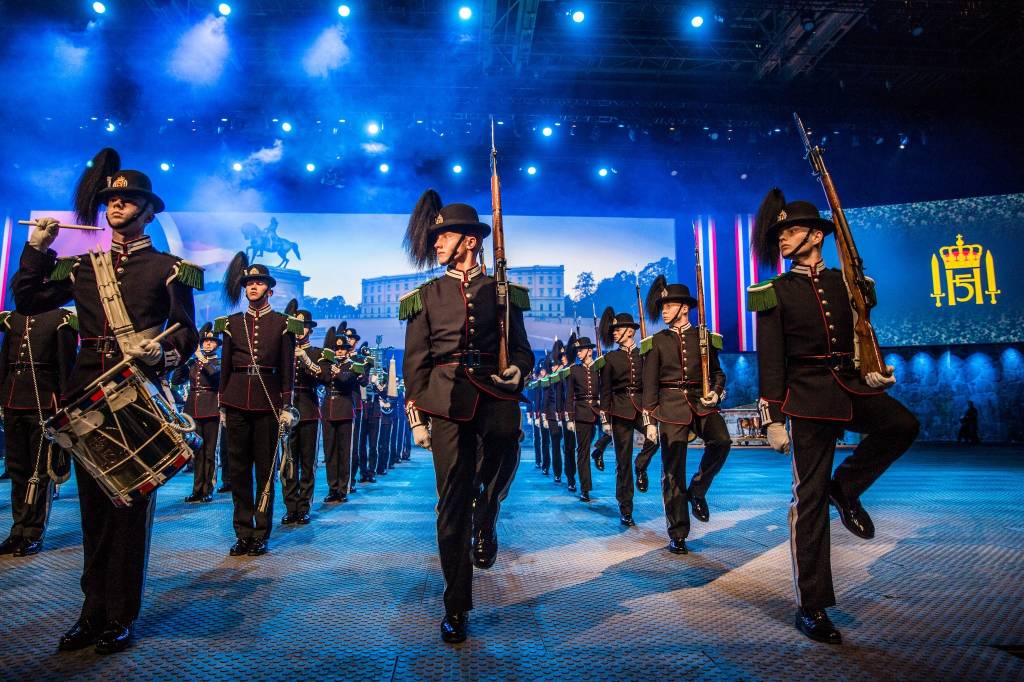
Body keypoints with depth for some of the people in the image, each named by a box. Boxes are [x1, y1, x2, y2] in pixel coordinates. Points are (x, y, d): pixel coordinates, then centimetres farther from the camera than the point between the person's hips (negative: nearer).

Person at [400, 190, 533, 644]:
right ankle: (456, 607, 17)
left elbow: (522, 350, 12)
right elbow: (414, 362, 7)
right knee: (452, 503, 1)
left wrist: (517, 370, -11)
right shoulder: (426, 296, 12)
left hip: (496, 398, 1)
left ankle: (485, 523, 24)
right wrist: (415, 416, 0)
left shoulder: (502, 292, 11)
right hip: (447, 402, 0)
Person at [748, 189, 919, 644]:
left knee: (903, 424, -27)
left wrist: (877, 371, -1)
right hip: (809, 394, -4)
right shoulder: (775, 293, 1)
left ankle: (845, 487, 1)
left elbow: (863, 337, 19)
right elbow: (770, 362, -4)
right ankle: (811, 607, 8)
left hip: (851, 387, 4)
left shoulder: (846, 282, 12)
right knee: (809, 497, -3)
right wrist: (773, 419, -9)